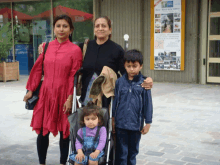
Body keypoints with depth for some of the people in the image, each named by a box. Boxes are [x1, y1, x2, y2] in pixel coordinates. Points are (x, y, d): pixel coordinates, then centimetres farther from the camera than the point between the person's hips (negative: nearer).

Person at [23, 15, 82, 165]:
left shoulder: (75, 50, -6)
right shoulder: (47, 47, 6)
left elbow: (74, 77, -8)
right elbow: (38, 69, 11)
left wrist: (70, 99, -12)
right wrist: (31, 90, 9)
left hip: (63, 95, -3)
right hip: (45, 94, 3)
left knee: (64, 132, 8)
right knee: (42, 131, 6)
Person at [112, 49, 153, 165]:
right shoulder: (120, 82, 0)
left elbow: (147, 104, 0)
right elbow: (115, 101, 6)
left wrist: (148, 123, 2)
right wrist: (113, 120, 7)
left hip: (136, 125, 0)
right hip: (121, 124, 0)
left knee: (133, 151, 16)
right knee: (121, 153, 5)